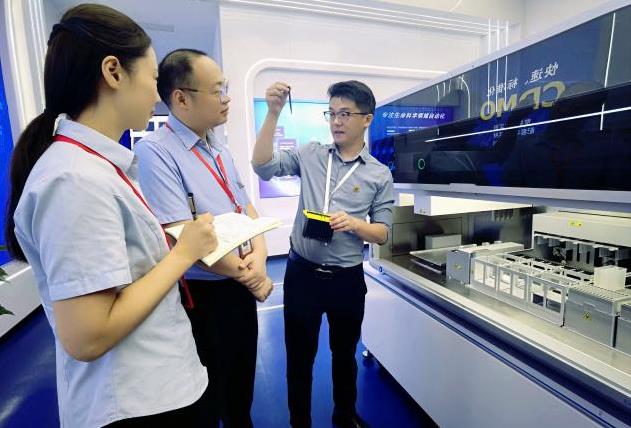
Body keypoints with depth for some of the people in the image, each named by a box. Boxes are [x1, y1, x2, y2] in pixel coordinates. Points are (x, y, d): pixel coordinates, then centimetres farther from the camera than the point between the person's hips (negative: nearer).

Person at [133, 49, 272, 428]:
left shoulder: (221, 150, 8)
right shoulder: (155, 151, -18)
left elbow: (247, 209, 8)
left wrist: (259, 257, -11)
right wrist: (251, 277, -14)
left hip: (241, 289, 7)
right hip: (201, 297, -7)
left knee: (242, 390, 26)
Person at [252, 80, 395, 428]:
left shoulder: (380, 175, -1)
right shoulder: (310, 155, 1)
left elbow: (382, 234, -1)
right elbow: (263, 166, -11)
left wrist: (353, 223, -20)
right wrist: (273, 113, -17)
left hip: (347, 279, 1)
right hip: (302, 272, 0)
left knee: (345, 353, 22)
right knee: (299, 355, 15)